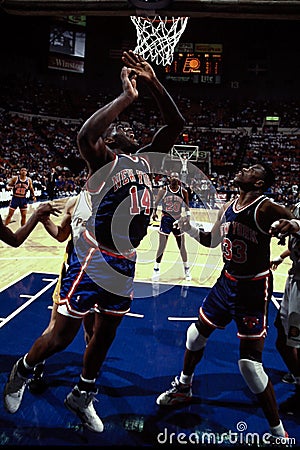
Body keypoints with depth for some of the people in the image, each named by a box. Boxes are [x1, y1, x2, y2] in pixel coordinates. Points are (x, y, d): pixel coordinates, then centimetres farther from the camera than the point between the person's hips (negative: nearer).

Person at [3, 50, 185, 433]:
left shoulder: (144, 161, 11)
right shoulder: (104, 161, -9)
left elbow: (175, 124, 10)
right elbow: (85, 135, -33)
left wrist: (152, 82, -1)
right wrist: (127, 96, -27)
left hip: (126, 264, 7)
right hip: (93, 260, -7)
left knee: (105, 334, 19)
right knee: (61, 337, 4)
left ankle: (82, 396, 41)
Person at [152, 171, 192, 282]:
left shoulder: (183, 191, -1)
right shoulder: (163, 190, -4)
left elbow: (186, 207, 8)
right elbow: (156, 202, 5)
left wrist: (188, 217, 0)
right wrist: (154, 212, -9)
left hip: (178, 220, 1)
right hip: (166, 219, -1)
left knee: (182, 247, 9)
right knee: (162, 246, -2)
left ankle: (187, 270, 25)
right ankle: (156, 270, 9)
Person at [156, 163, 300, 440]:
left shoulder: (266, 209, -19)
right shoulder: (227, 208, 2)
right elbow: (212, 241, 17)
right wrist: (189, 229, 1)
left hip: (254, 290, -7)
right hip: (227, 282, 8)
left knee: (250, 364, -9)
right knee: (197, 334, 20)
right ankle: (183, 388, 47)